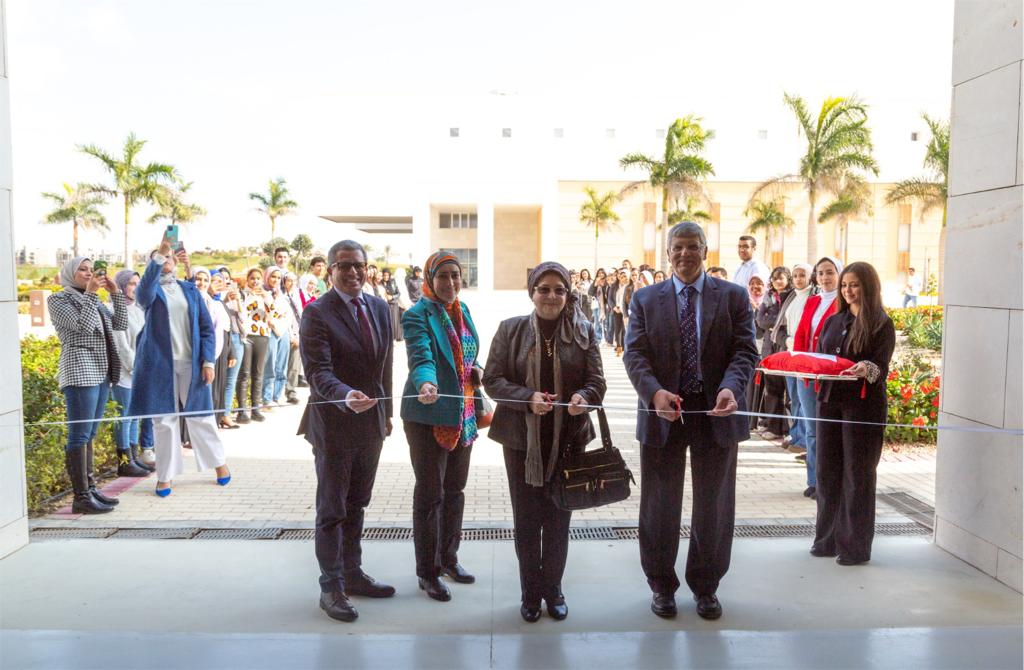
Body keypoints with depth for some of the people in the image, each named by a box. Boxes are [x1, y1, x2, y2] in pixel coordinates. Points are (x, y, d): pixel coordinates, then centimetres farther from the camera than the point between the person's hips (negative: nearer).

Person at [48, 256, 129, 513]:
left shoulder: (94, 300, 19)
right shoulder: (58, 299, -1)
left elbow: (120, 324, 11)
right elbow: (82, 325, -15)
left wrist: (116, 294, 4)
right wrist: (90, 293, -13)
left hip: (101, 373, 8)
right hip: (79, 372, -8)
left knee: (89, 434, 11)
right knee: (79, 435, -8)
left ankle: (90, 488, 15)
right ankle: (81, 497, -8)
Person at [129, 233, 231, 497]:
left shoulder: (190, 290, 11)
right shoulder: (149, 291, 5)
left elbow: (206, 327, 8)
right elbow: (144, 290, -22)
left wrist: (208, 361, -3)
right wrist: (159, 252, -33)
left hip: (191, 364, 1)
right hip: (160, 364, -1)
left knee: (200, 416, 9)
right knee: (164, 419, 3)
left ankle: (219, 461, 25)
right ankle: (166, 475, 14)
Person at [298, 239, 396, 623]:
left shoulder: (379, 308, 6)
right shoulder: (317, 314, -14)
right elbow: (318, 373, -22)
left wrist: (386, 411, 14)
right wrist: (347, 397, -40)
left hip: (371, 422, 6)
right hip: (334, 424, -6)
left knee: (356, 505, 19)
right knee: (332, 509, 6)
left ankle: (352, 575, 33)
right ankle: (331, 588, 18)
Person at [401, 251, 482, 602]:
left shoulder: (463, 311, 9)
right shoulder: (417, 315, -13)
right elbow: (421, 358, -29)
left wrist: (475, 371, 0)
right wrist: (426, 384, -49)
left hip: (463, 415, 7)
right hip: (430, 416, -7)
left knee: (455, 489, 17)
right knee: (430, 493, 2)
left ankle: (448, 557, 34)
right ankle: (427, 572, 15)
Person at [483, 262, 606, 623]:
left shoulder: (583, 332, 1)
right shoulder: (511, 329, -1)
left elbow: (597, 381, 2)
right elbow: (492, 379, -4)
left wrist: (584, 397, -22)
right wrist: (528, 398, -20)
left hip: (568, 438, 1)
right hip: (522, 439, -1)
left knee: (559, 519, 12)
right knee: (526, 519, 9)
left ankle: (552, 588, 31)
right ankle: (530, 592, 27)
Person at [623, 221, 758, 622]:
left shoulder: (733, 297, 3)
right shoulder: (645, 300, 3)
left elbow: (745, 351, -5)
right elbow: (634, 354, -5)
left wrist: (730, 387, -25)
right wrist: (654, 392, -24)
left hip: (716, 413, 0)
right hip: (663, 412, 0)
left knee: (714, 506, 12)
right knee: (659, 506, 10)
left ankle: (705, 586, 30)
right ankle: (661, 585, 27)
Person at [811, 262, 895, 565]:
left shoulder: (881, 324, -3)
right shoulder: (834, 321, 14)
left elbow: (881, 368, -11)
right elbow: (818, 356, 16)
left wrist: (867, 370, -32)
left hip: (863, 406, -5)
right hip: (830, 401, 5)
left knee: (857, 476, 1)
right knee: (827, 472, 8)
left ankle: (855, 546, 11)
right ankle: (827, 538, 20)